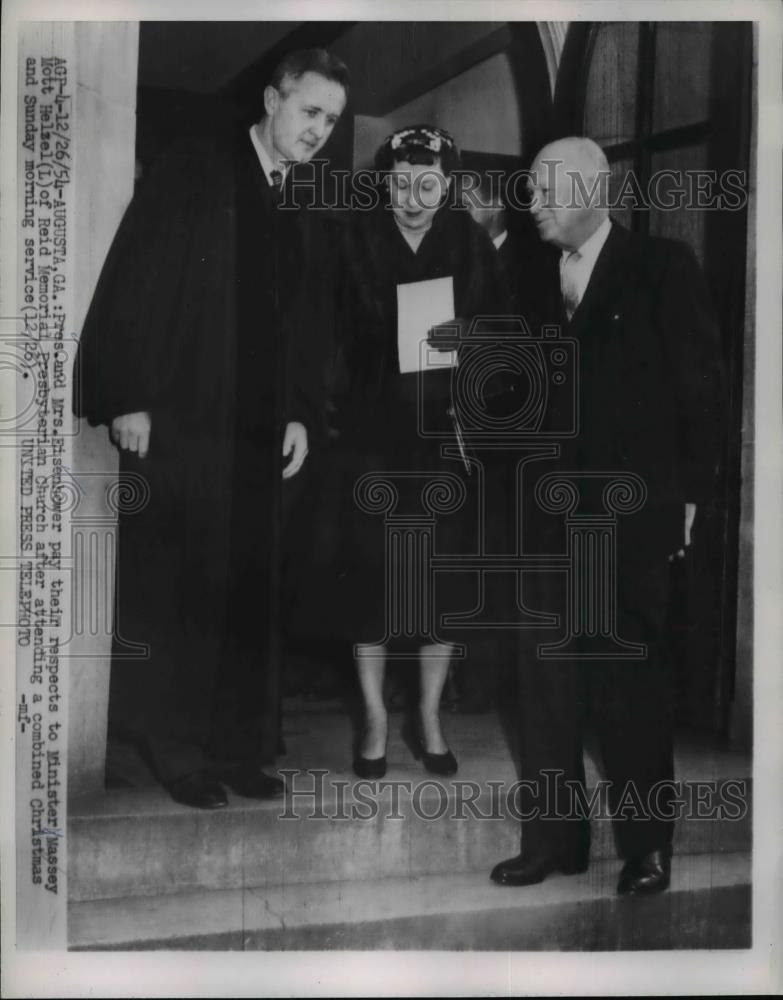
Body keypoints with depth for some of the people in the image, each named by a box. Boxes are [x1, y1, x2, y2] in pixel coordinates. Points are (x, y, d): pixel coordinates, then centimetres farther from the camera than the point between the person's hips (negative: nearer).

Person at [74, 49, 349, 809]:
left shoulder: (303, 210, 15)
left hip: (260, 429, 6)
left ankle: (235, 745, 18)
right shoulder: (194, 168, -2)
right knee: (173, 588, 3)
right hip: (175, 417, -5)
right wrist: (128, 397, -15)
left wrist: (302, 413, 5)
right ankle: (171, 745, 16)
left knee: (249, 591, 8)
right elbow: (131, 280, -9)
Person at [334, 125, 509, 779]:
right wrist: (330, 412, -11)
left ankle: (430, 717, 22)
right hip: (373, 432, -1)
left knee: (443, 572, 5)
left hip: (446, 432, 1)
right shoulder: (356, 241, 0)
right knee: (371, 571, 1)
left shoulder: (470, 243, 4)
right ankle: (376, 718, 18)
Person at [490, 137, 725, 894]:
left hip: (633, 511, -4)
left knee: (631, 677, 3)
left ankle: (645, 844, 19)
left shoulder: (661, 267, -1)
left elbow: (701, 385, -3)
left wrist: (688, 494, -7)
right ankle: (554, 837, 17)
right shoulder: (538, 279, 13)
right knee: (547, 676, 5)